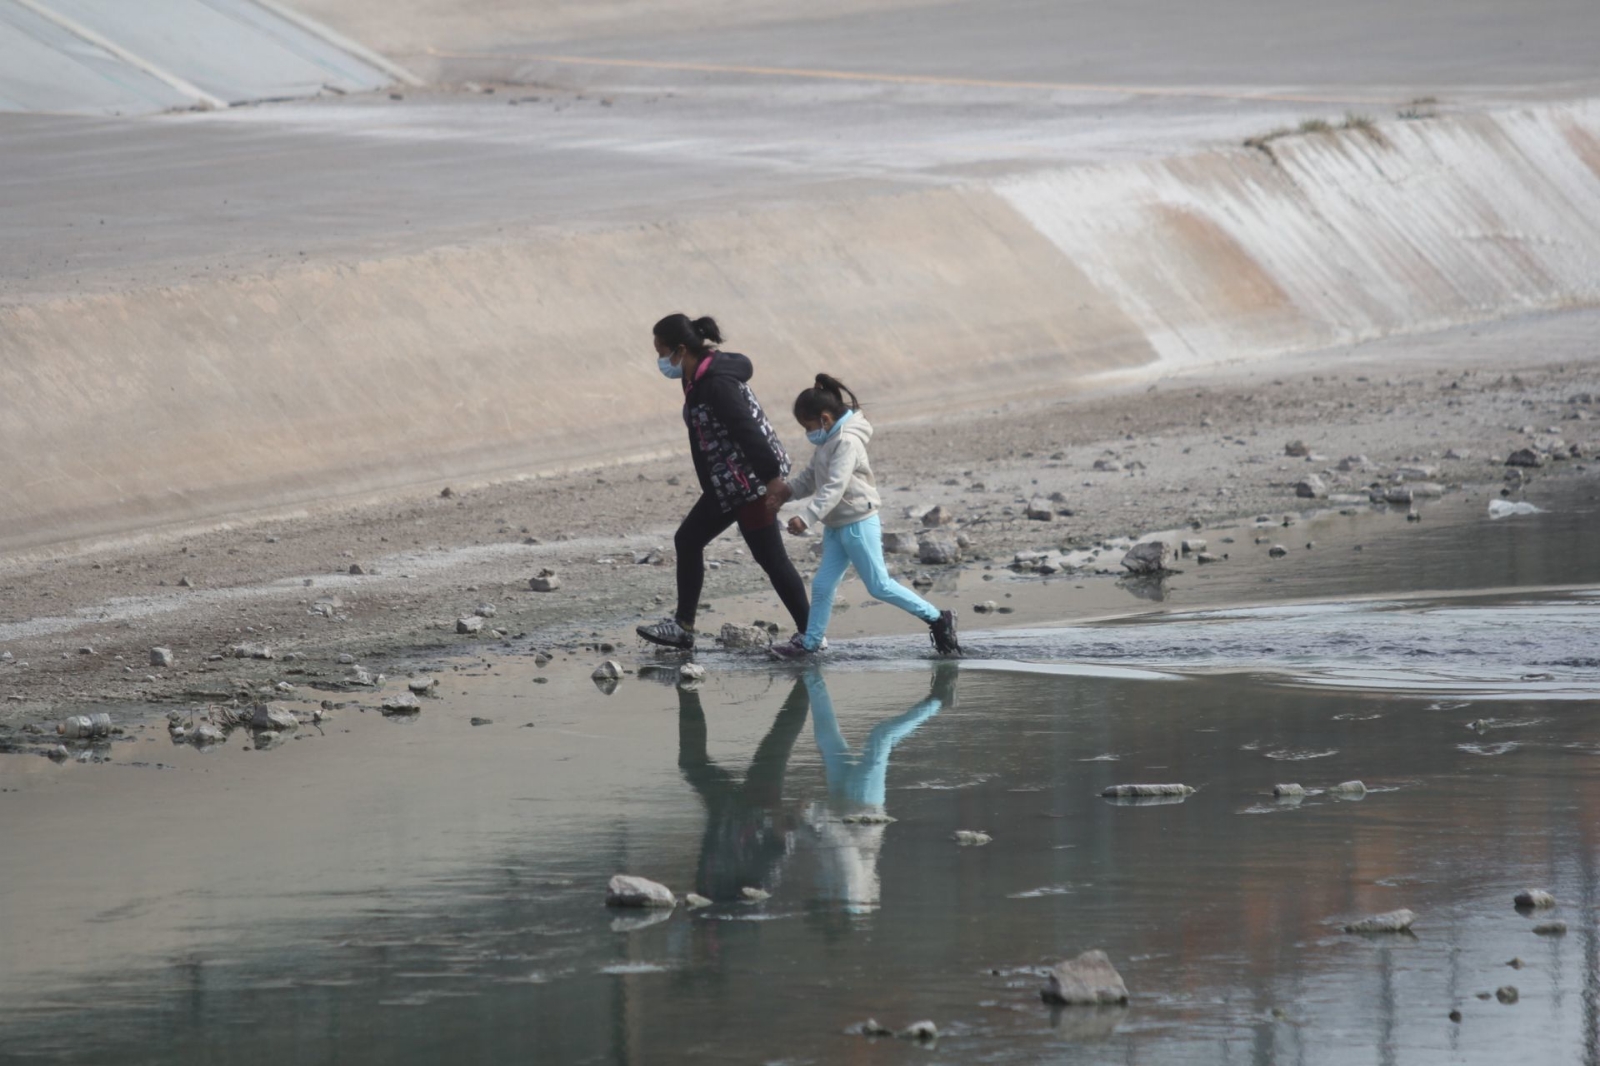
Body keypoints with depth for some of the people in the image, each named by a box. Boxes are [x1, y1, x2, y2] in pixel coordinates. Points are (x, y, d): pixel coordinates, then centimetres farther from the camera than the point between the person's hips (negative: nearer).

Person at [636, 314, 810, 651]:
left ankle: (808, 633, 3)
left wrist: (773, 480, -31)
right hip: (727, 484, 11)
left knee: (770, 558, -4)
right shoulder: (697, 379, 9)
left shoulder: (717, 384, -23)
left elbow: (748, 431, -28)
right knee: (687, 541, 14)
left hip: (751, 482, -11)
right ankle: (683, 627, 19)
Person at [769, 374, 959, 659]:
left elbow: (834, 488, -29)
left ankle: (937, 619, 5)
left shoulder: (847, 442, -21)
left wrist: (806, 518, -34)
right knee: (822, 585, 8)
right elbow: (813, 476, 21)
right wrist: (789, 490, 3)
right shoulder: (829, 441, 10)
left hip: (859, 524, -9)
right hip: (836, 526, 9)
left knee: (879, 586, -3)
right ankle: (809, 643, 15)